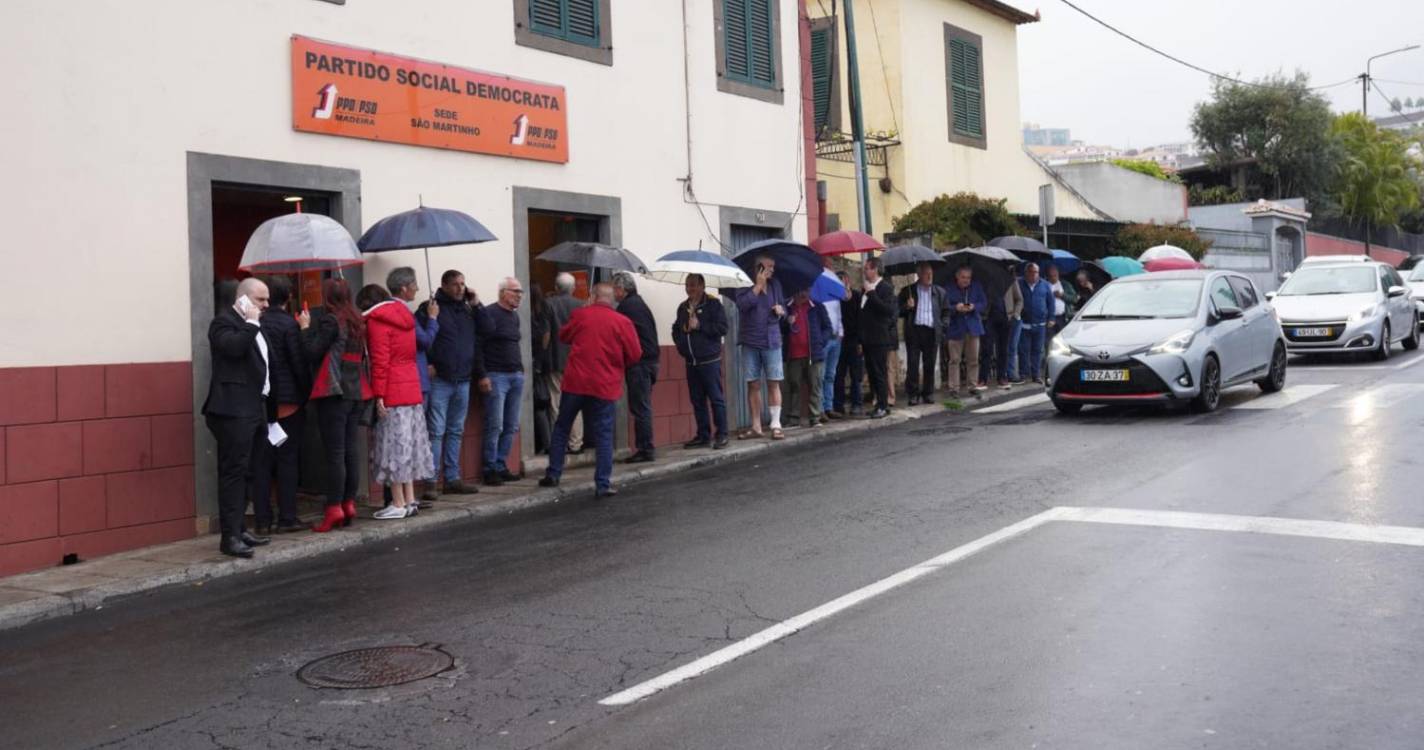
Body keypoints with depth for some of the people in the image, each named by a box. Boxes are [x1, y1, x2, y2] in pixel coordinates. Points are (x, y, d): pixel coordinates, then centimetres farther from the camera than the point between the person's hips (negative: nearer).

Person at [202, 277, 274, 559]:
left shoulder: (253, 326, 21)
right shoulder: (224, 321, -6)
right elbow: (232, 346, -27)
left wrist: (266, 410, 19)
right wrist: (251, 323, -14)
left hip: (252, 409, 9)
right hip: (234, 410, -9)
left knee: (244, 472, 12)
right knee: (233, 472, -10)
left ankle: (239, 529, 18)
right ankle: (229, 536, -10)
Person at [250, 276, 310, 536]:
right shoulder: (290, 324, -9)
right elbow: (300, 363, -11)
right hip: (288, 400, -3)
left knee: (261, 461, 7)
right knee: (288, 460, 4)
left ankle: (262, 520, 8)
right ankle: (286, 518, 4)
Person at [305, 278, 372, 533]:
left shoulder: (329, 320, -8)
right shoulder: (357, 320, 13)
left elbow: (313, 353, -11)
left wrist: (308, 329, 0)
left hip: (335, 392, -7)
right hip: (357, 391, 7)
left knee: (335, 452, -6)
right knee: (350, 448, 10)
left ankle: (334, 508, -6)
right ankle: (349, 503, 12)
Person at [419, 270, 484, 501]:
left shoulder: (467, 311, 15)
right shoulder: (431, 309, -5)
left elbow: (475, 345, 19)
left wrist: (480, 374, 16)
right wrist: (427, 365, -16)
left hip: (463, 381, 6)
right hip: (439, 380, -6)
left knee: (456, 432, 11)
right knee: (436, 432, -6)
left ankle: (452, 478, 18)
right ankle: (431, 482, -3)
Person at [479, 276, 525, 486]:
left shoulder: (514, 315, 16)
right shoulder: (489, 312, -9)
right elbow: (479, 344, -14)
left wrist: (520, 369, 15)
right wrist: (482, 376, -18)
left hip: (516, 375, 8)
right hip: (496, 376, -8)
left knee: (512, 426, 8)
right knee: (495, 426, -6)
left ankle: (501, 466, 16)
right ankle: (490, 469, 2)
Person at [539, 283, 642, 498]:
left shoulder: (579, 315, 0)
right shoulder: (622, 322, -6)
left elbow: (563, 336, 16)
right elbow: (635, 355, -4)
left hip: (575, 382, 2)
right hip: (605, 386, -1)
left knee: (561, 428, 16)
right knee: (603, 436, 4)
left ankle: (553, 474, 18)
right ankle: (603, 484, 0)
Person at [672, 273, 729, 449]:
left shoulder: (713, 304, -4)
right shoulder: (683, 307, 14)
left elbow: (722, 328, -13)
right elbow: (676, 329, 27)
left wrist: (699, 326, -15)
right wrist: (680, 343, 8)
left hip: (710, 360, -6)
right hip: (691, 362, 6)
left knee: (716, 399, -4)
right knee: (697, 400, 9)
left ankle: (721, 435, 2)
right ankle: (703, 436, 16)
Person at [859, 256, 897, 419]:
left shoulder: (885, 288, -9)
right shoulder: (866, 288, 14)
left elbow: (889, 310, -21)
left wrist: (871, 293, -21)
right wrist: (861, 340, 17)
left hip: (880, 339, -8)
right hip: (868, 339, 8)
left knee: (880, 373, -4)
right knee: (871, 372, 10)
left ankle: (883, 406, 1)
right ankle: (879, 403, 18)